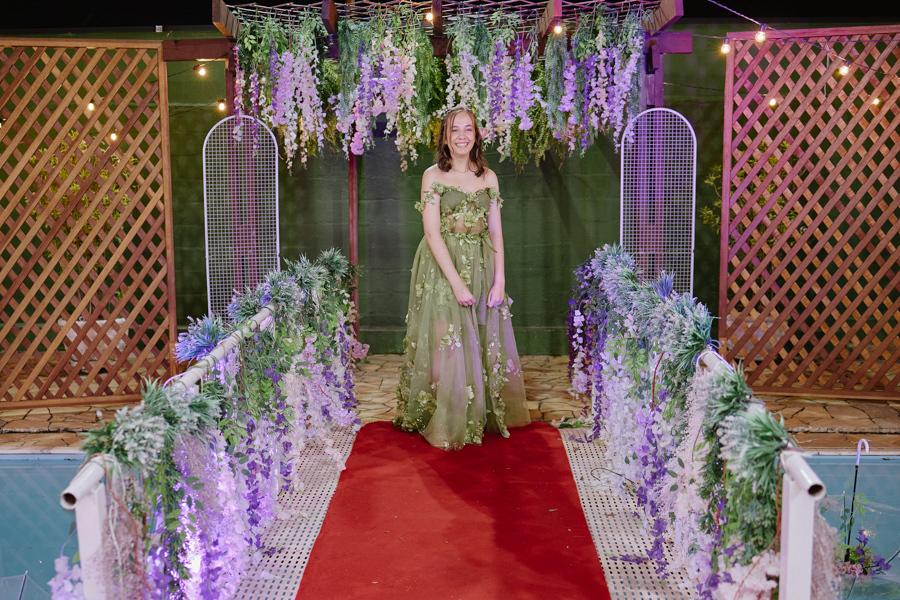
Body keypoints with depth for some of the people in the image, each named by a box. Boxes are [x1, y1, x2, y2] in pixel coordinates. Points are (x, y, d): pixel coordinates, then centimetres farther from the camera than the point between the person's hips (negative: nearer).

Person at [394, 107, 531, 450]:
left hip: (482, 268, 4)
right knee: (446, 346, -3)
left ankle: (488, 418, 24)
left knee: (487, 343, 8)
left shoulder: (488, 177, 9)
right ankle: (447, 429, 10)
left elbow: (495, 231, 7)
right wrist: (456, 281, -17)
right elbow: (432, 233, -10)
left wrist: (500, 279, -4)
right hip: (443, 268, -4)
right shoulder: (433, 176, -3)